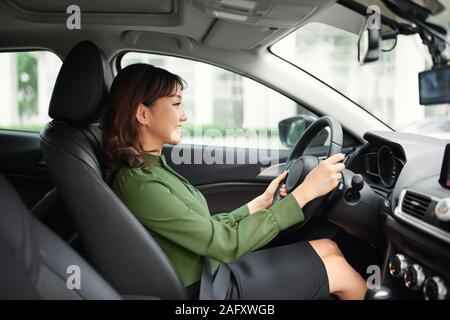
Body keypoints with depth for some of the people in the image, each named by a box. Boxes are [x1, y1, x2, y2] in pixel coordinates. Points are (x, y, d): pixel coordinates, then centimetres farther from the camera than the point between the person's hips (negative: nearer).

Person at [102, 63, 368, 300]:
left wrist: (261, 202, 3)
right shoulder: (139, 183, -25)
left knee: (329, 248, 8)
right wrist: (304, 192, -23)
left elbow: (208, 229, 8)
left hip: (214, 269, 8)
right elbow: (225, 243, -25)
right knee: (339, 270, -2)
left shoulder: (152, 166, 5)